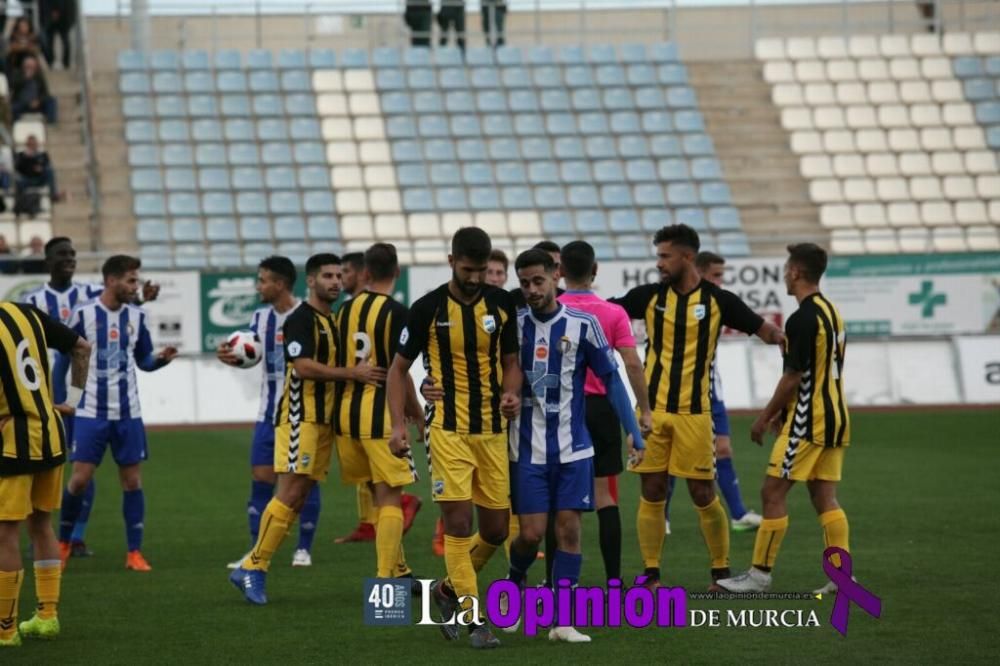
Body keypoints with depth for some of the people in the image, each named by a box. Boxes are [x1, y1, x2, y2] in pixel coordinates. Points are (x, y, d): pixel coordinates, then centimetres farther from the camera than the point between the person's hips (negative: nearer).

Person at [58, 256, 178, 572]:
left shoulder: (136, 317, 4)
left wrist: (161, 358, -8)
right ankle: (63, 541, 16)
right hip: (91, 413, -3)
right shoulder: (83, 315, -7)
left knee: (132, 480, 2)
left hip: (128, 414, 3)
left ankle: (134, 552, 9)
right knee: (80, 478, -5)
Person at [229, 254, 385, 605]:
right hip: (300, 416, -9)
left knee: (299, 497, 4)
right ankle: (253, 567, -8)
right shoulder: (301, 319, -10)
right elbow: (303, 366, -21)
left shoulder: (332, 320, 18)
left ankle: (253, 567, 6)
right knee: (291, 493, -13)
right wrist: (352, 373, -22)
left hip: (323, 418, 9)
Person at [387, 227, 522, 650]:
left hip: (493, 431, 4)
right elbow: (399, 368, 2)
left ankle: (449, 590, 28)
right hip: (448, 430, -4)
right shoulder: (428, 308, -5)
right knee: (458, 523, -10)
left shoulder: (501, 304, 4)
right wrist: (398, 423, -9)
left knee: (496, 528, 4)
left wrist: (511, 393, -8)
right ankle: (474, 619, -1)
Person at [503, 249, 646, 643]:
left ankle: (562, 621, 4)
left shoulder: (582, 325, -4)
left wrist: (633, 433, -3)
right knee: (531, 533, -4)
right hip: (528, 448, 0)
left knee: (569, 528, -3)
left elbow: (611, 379, 1)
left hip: (572, 448, 0)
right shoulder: (513, 325, -1)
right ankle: (514, 582, 28)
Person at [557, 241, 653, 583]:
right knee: (605, 497, 4)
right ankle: (613, 579, 1)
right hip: (601, 407, 1)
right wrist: (645, 410, -1)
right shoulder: (613, 313, -2)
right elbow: (632, 364, -7)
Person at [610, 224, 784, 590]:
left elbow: (766, 331, 1)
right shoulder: (650, 296, 4)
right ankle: (651, 573, 10)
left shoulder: (718, 300, -2)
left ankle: (721, 571, 13)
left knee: (703, 494, 0)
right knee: (652, 492, 3)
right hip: (652, 409, 2)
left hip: (693, 412, -2)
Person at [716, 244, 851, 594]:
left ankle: (760, 573, 1)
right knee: (825, 498, 8)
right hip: (834, 418, 9)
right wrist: (784, 410, 20)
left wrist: (764, 417, -7)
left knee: (773, 493, -2)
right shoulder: (831, 312, 13)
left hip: (808, 422, -9)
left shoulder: (803, 319, -17)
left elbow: (793, 377, -18)